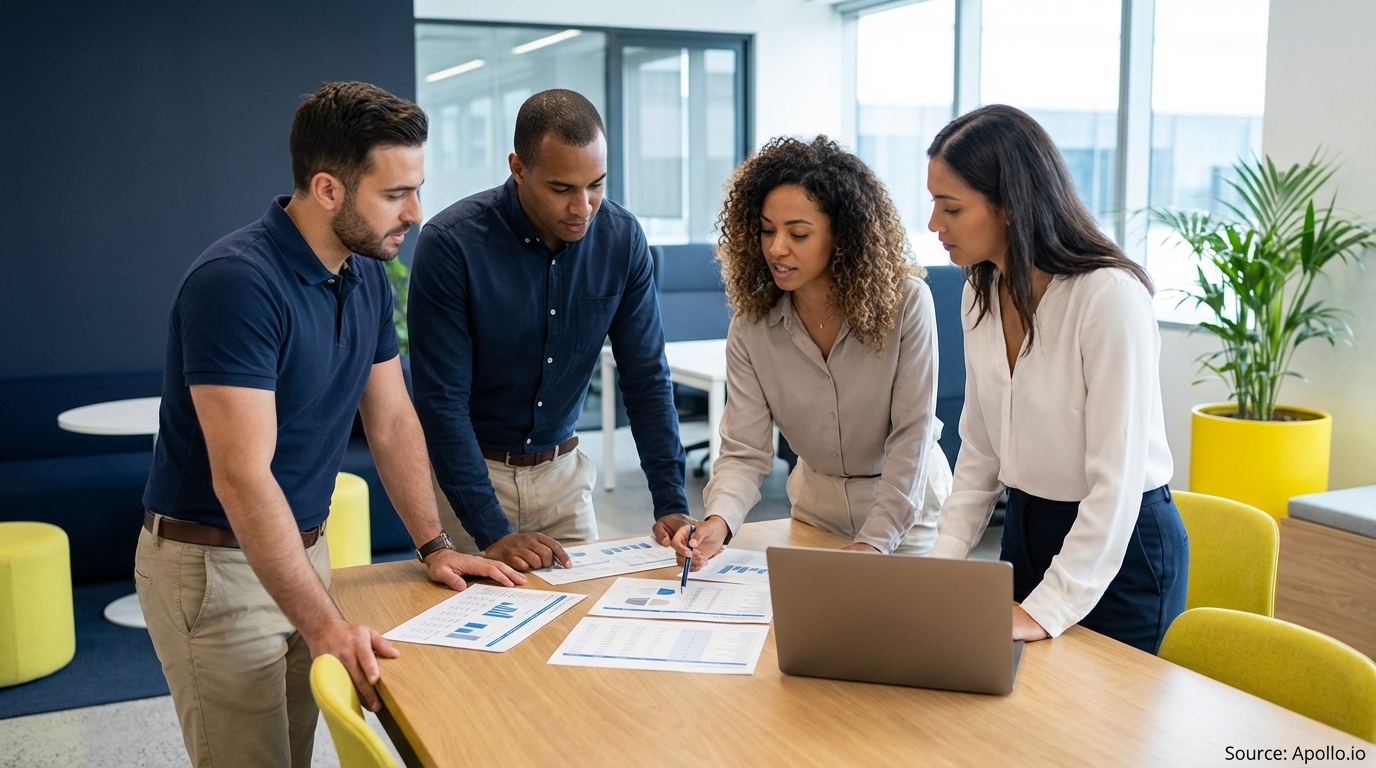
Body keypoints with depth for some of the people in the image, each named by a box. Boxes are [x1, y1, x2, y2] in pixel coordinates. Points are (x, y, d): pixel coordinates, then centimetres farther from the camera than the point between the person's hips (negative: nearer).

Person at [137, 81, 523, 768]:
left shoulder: (367, 275, 1)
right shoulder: (236, 282, -25)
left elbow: (392, 420, 9)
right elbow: (242, 478, -30)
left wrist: (434, 546, 2)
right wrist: (325, 625, -34)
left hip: (301, 548, 8)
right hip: (213, 562, -7)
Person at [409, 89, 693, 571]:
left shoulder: (622, 238, -9)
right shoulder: (450, 243, -21)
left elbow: (646, 380, -5)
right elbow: (442, 402, -20)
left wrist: (672, 505, -12)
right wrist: (491, 532, -25)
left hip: (563, 471, 4)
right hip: (466, 469, -3)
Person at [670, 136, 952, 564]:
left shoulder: (905, 302, -22)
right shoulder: (751, 325, -14)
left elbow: (911, 436, -21)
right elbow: (744, 452, -17)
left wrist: (873, 542, -26)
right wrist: (718, 520, -36)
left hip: (906, 506, -2)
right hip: (817, 505, 3)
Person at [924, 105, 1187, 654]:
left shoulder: (1111, 296, -24)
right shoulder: (981, 293, -1)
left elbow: (1117, 479, -24)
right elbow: (979, 446, 7)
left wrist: (1050, 608, -25)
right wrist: (945, 555, -2)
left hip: (1123, 546, -7)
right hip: (1026, 530, 7)